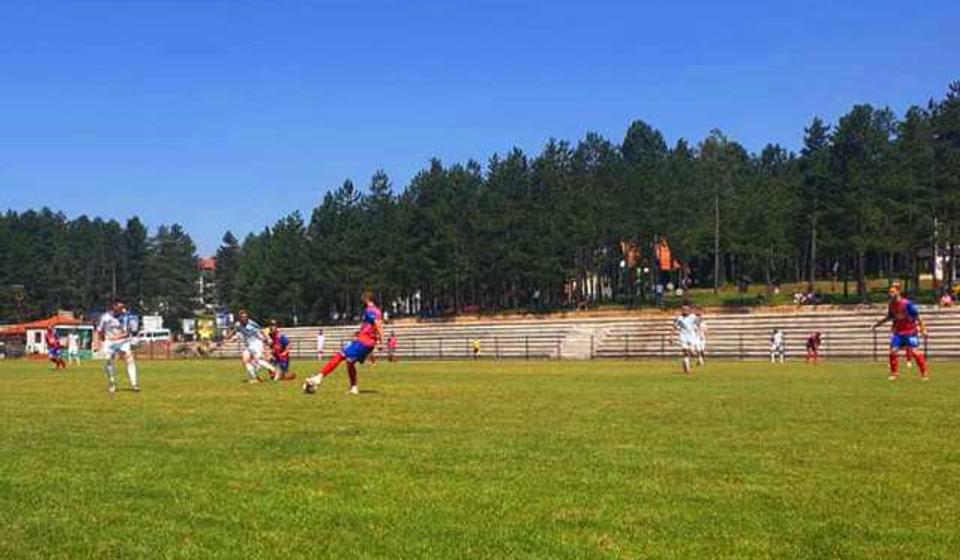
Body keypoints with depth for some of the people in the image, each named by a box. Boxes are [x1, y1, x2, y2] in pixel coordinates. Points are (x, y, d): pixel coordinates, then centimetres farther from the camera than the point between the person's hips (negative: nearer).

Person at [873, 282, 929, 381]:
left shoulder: (907, 303, -19)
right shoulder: (891, 304, -1)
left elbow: (917, 317, -14)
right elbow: (890, 317, 17)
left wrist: (923, 329, -14)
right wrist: (880, 322, 11)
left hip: (910, 331, -5)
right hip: (897, 331, 5)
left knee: (915, 351, -7)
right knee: (893, 351, -3)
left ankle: (924, 374, 5)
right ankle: (894, 373, 12)